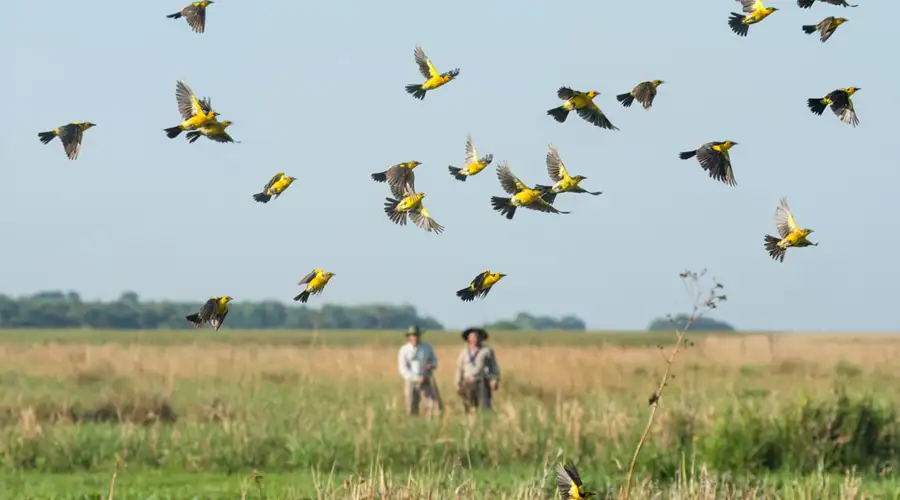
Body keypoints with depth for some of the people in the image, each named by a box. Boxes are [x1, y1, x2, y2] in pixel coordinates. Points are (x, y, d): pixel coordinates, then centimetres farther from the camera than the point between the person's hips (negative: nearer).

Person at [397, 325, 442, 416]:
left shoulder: (427, 348, 5)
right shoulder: (404, 350, -2)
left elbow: (434, 360, 17)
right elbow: (403, 368, -7)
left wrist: (432, 365, -8)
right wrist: (416, 378, -17)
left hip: (426, 382, 1)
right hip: (411, 382, -1)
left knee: (432, 405, -13)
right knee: (412, 411, 0)